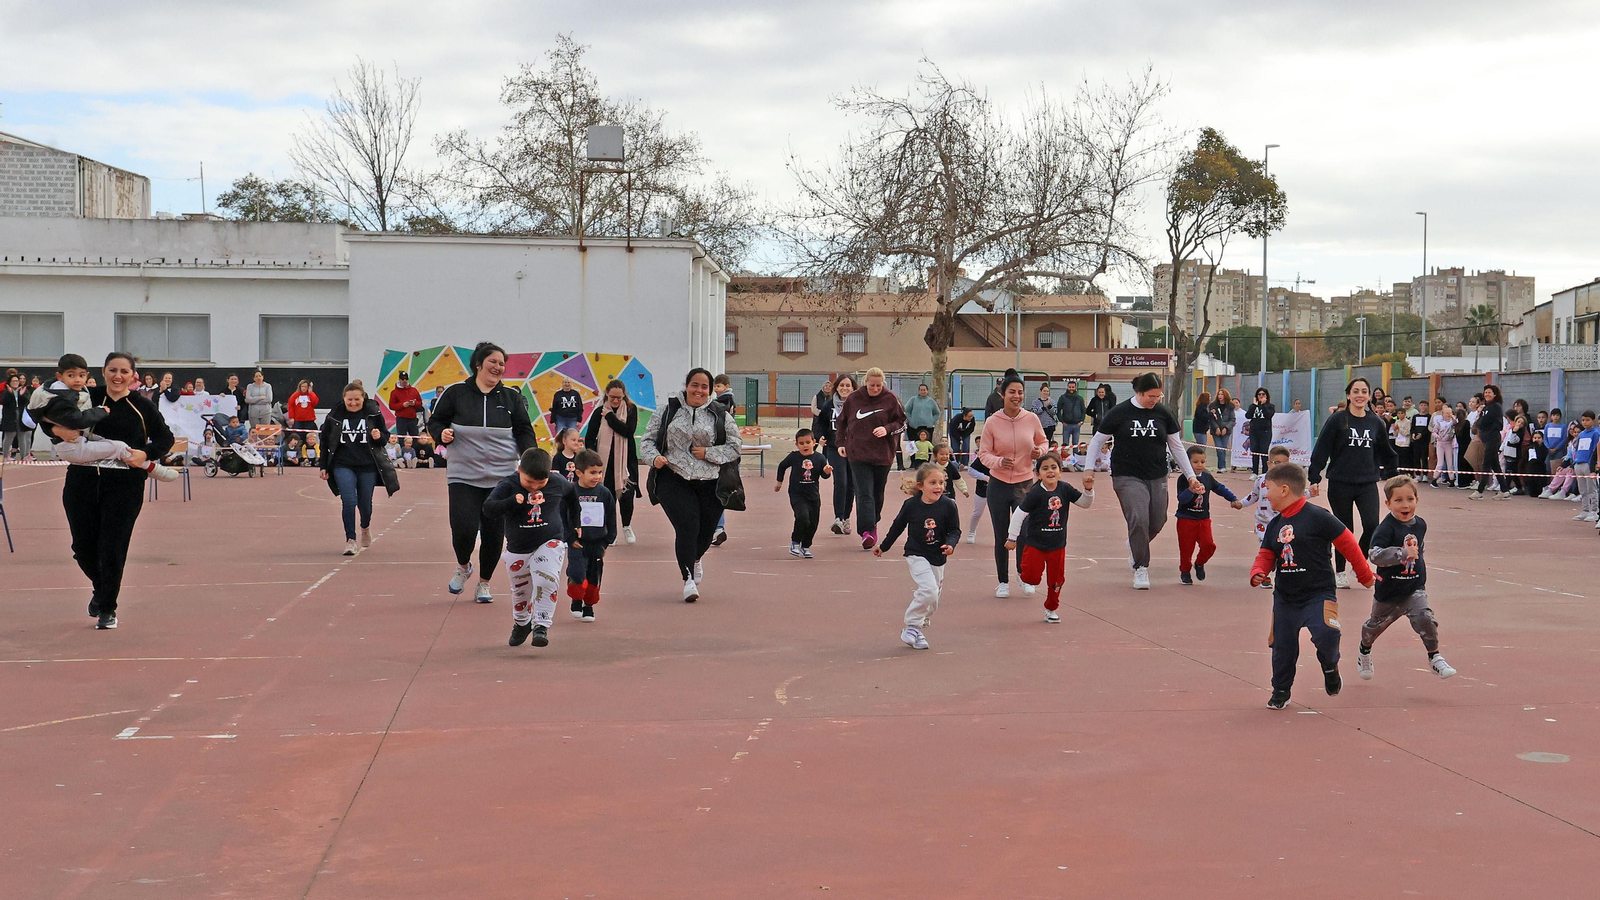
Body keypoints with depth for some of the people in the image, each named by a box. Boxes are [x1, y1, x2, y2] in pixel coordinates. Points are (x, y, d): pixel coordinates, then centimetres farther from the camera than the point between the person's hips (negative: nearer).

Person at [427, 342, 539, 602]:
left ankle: (484, 583, 23)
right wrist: (442, 434, -13)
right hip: (463, 477, -2)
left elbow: (524, 431, 9)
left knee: (494, 534, 3)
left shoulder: (511, 397, 7)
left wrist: (530, 453, -10)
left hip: (501, 479, 2)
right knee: (464, 528, -14)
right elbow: (434, 422, 9)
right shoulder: (455, 393, 1)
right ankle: (463, 566, 19)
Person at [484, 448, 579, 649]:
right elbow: (488, 507, -33)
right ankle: (521, 623, 43)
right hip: (518, 549, 1)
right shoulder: (507, 485, -18)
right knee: (520, 590, 16)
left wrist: (574, 524, 18)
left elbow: (572, 495, 13)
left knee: (547, 581, -25)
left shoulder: (558, 483, -10)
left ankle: (541, 626, -20)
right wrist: (513, 501, -49)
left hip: (550, 544, -1)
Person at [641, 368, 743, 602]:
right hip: (674, 480, -2)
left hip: (710, 483, 2)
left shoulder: (721, 416, 6)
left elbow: (734, 448, 5)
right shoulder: (667, 410, 7)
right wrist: (654, 457, -12)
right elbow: (648, 440, 9)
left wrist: (708, 453, -9)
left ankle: (693, 560, 44)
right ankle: (688, 579, -10)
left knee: (705, 531, 7)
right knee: (687, 527, -18)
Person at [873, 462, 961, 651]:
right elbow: (897, 527, 6)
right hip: (917, 555, -4)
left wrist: (950, 544, -20)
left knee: (932, 600, 10)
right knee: (928, 590, -21)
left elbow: (955, 530, 1)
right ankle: (912, 627, -7)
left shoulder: (948, 505, -7)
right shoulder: (911, 505, -10)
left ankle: (917, 630, 27)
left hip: (938, 558, 4)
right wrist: (882, 547, 17)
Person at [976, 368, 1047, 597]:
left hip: (1024, 484, 0)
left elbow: (1042, 442, 13)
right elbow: (984, 454, -3)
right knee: (1001, 537, 5)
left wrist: (1040, 451, -10)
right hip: (998, 484, 0)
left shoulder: (1032, 419, -2)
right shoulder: (992, 422, -6)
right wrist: (999, 462, -23)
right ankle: (1003, 582, 22)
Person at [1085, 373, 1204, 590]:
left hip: (1157, 477, 4)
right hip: (1127, 477, -4)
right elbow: (1097, 441, 3)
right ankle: (1140, 568, -4)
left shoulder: (1163, 414, 4)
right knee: (1138, 519, -18)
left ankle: (1134, 545, 37)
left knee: (1157, 523, 4)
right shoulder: (1119, 413, -4)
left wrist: (1191, 476, 11)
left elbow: (1177, 446, 13)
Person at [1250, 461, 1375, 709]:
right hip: (1285, 598, 6)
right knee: (1282, 646, 9)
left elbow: (1346, 543, -7)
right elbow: (1266, 555, 12)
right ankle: (1280, 691, 27)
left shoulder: (1317, 517, -13)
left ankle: (1330, 666, 8)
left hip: (1319, 594, -6)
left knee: (1325, 634, -24)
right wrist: (1258, 573, -12)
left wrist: (1364, 575, 2)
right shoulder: (1274, 525, 8)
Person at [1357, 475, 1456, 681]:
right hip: (1388, 589, -2)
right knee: (1376, 624, 19)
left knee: (1424, 618, -21)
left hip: (1414, 587, 3)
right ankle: (1365, 652, 48)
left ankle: (1434, 658, -7)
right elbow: (1375, 555, -37)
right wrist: (1403, 553, -43)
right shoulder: (1386, 528, -22)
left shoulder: (1420, 524, -2)